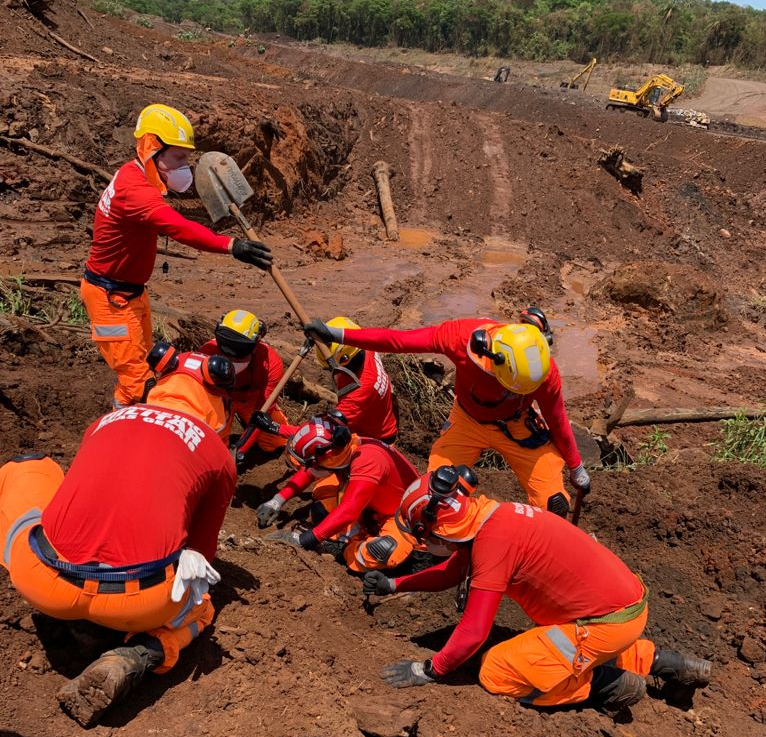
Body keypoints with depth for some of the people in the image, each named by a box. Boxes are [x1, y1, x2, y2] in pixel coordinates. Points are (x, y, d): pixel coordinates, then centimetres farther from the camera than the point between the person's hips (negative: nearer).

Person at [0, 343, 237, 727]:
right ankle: (134, 658, 2)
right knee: (198, 602, 33)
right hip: (138, 602, -4)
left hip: (43, 581, 4)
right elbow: (202, 548, 24)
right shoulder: (219, 455, 14)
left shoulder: (104, 420, 22)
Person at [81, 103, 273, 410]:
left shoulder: (137, 178, 6)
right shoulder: (134, 189, -29)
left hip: (132, 290, 10)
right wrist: (230, 245, -55)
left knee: (141, 365, 18)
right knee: (135, 377, -8)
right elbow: (176, 226, -45)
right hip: (110, 295, -10)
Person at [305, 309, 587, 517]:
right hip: (467, 422, 1)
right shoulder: (464, 336, -34)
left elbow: (556, 419, -11)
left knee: (554, 505, -10)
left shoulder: (545, 372, -30)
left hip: (516, 427, 0)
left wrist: (576, 467, 3)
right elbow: (399, 340, -27)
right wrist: (338, 334, -28)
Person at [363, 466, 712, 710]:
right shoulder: (489, 517, 3)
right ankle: (655, 660, 26)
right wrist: (393, 585, 20)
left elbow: (473, 632, -21)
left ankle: (606, 684, 3)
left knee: (495, 672, -4)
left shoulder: (493, 540, -23)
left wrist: (427, 671, -7)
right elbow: (452, 571, 20)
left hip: (609, 621, -9)